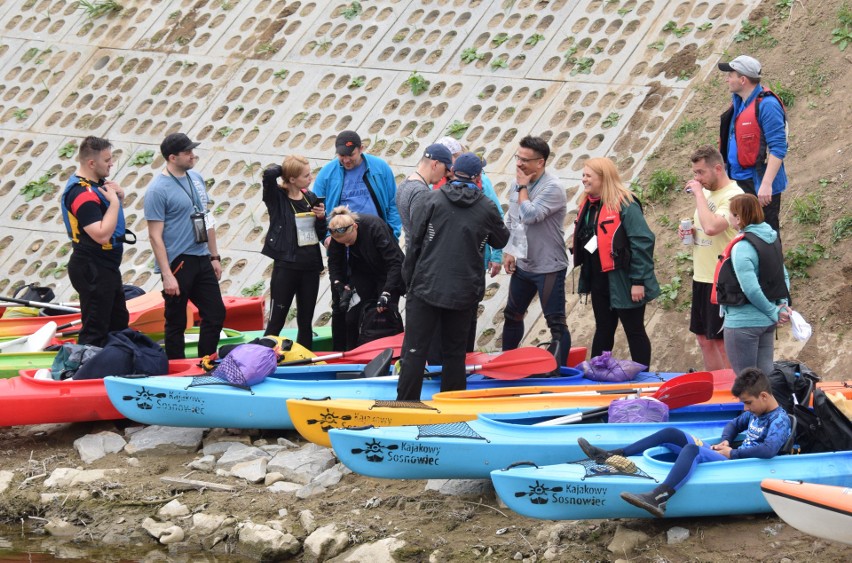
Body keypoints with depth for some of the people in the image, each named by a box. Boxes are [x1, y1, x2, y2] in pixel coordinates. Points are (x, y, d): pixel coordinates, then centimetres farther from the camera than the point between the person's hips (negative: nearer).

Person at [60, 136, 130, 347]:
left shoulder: (95, 183, 6)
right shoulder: (83, 194, -25)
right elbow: (102, 234, -32)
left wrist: (118, 195, 1)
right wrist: (114, 201, -24)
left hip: (106, 268, 11)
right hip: (93, 271, -11)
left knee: (119, 322, 22)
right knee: (95, 329, -6)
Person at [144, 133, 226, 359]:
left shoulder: (196, 178, 9)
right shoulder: (158, 189, -15)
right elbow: (155, 235, -16)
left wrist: (214, 256, 16)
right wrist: (167, 275, -19)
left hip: (201, 259, 7)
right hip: (177, 263, -7)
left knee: (216, 315, 10)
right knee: (176, 323, 3)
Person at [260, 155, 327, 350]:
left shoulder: (311, 198, 8)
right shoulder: (277, 197, -7)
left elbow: (321, 235, 14)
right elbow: (269, 174, -28)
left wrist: (321, 217, -6)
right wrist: (283, 168, -7)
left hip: (310, 266, 5)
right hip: (286, 266, -5)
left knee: (305, 322, 12)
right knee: (276, 321, -1)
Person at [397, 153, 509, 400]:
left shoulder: (431, 200, -3)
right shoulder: (487, 208, 1)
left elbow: (415, 242, -3)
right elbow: (501, 240, 18)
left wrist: (409, 281, 6)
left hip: (425, 288, -2)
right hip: (464, 293, 2)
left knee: (415, 351, 1)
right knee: (454, 352, 12)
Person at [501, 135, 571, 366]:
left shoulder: (552, 188, -19)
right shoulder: (517, 184, 5)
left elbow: (529, 215, -29)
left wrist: (523, 187, -17)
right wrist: (509, 251, 9)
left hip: (548, 267, -8)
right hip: (522, 264, 8)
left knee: (556, 322, -6)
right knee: (512, 315, 21)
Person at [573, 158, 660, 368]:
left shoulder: (625, 204, -17)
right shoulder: (588, 204, 9)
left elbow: (642, 242, -20)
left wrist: (638, 281, -22)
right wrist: (586, 275, 16)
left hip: (622, 283, -8)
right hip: (599, 280, 8)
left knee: (634, 331, 2)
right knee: (603, 330, 16)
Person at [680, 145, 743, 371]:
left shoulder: (733, 196, -16)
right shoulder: (707, 192, 12)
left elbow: (711, 227, -32)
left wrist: (698, 193, -22)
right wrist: (689, 232, 3)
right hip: (701, 276, 9)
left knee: (722, 341, -4)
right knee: (704, 339, 14)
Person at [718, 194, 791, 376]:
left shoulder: (741, 248, -20)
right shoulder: (772, 240, 6)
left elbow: (751, 289, -24)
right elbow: (783, 277, 12)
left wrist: (774, 313, -13)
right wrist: (782, 305, 2)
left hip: (743, 322, -8)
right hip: (766, 322, 8)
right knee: (766, 373, 12)